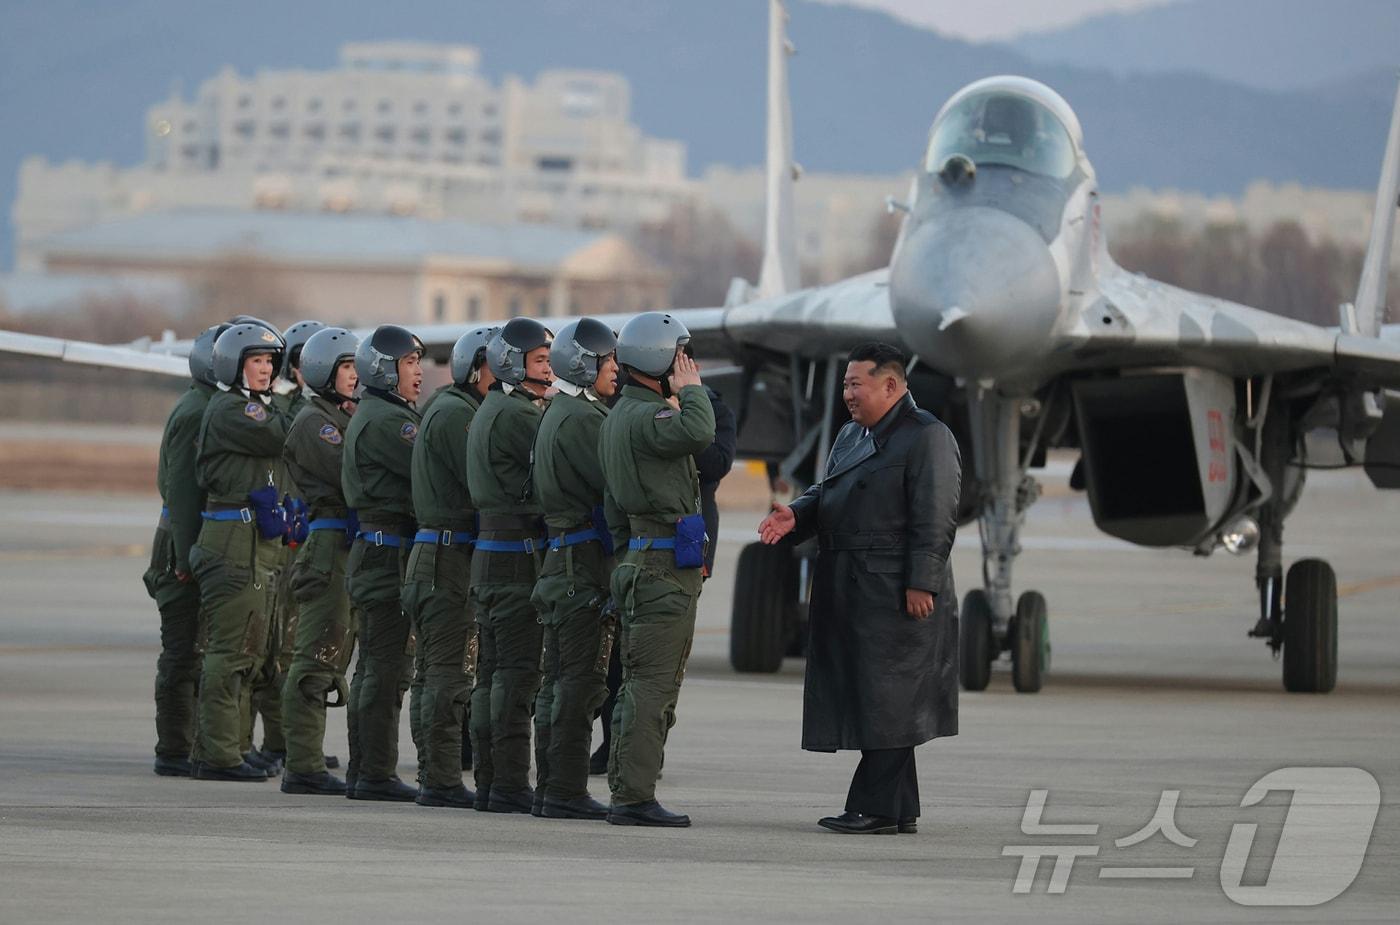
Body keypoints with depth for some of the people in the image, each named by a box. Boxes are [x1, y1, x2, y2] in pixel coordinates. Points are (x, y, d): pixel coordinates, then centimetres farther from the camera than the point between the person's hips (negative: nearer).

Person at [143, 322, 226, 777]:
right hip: (188, 541, -10)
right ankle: (174, 753, -3)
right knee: (183, 653, -6)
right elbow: (181, 490, -19)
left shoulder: (220, 407, 17)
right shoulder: (195, 412, -14)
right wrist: (187, 558, -22)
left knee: (199, 651, 11)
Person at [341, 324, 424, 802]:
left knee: (374, 666, 14)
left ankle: (362, 771, 18)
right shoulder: (384, 420, -13)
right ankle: (377, 774, -7)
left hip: (374, 550, 11)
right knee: (388, 667, -8)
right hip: (390, 549, -11)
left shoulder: (372, 415, 20)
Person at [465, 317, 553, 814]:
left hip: (489, 553, 10)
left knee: (493, 674, 11)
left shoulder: (491, 411, 19)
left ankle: (489, 782, 14)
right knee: (518, 674, -9)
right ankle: (510, 785, -10)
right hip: (519, 554, -10)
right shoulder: (515, 414, -13)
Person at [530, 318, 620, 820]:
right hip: (586, 558, -10)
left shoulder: (558, 415, 20)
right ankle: (567, 791, -10)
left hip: (563, 558, 10)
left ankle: (550, 786, 16)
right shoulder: (580, 419, -13)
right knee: (582, 680, -9)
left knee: (559, 680, 12)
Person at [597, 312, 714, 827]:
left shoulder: (619, 417, 20)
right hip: (664, 567, -11)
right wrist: (690, 389, -16)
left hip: (641, 562, 11)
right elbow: (700, 433, -34)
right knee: (652, 684, -11)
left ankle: (626, 792, 15)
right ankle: (634, 798, -12)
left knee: (645, 686, 13)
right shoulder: (647, 416, -14)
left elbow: (613, 505, 24)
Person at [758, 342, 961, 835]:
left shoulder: (926, 438, -8)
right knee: (868, 699, 10)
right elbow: (827, 495, 21)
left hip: (895, 592, -9)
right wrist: (795, 516, -1)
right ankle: (898, 810, 14)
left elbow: (935, 518, -14)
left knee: (885, 700, -7)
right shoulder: (851, 435, 20)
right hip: (850, 591, 9)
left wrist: (920, 584, -20)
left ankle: (876, 808, -6)